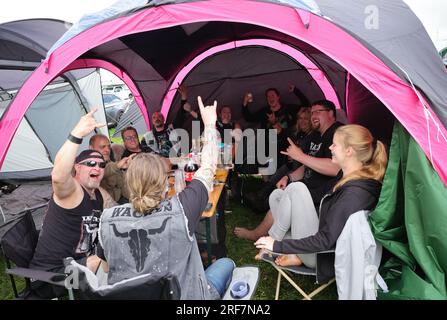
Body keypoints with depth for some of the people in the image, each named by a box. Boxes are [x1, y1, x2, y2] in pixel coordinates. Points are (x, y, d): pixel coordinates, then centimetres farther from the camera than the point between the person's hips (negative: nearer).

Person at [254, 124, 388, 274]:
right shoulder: (350, 177, 2)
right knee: (277, 195, 6)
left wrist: (278, 245, -22)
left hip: (319, 257, -10)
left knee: (296, 188, -18)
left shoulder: (355, 192, -27)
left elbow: (326, 240, -27)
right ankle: (295, 255, -1)